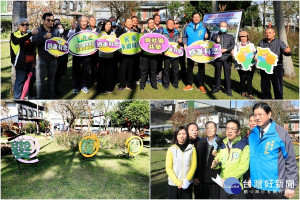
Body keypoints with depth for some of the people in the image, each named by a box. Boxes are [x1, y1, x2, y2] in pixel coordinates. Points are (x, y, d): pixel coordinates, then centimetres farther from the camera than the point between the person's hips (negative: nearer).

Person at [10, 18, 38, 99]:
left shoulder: (29, 35, 16)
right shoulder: (14, 34, -4)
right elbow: (19, 40, -28)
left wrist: (34, 59, 18)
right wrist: (31, 33, -36)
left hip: (30, 62, 7)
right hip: (21, 62, -7)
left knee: (31, 80, 12)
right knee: (20, 80, -4)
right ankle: (17, 97, 4)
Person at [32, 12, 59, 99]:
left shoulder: (55, 31, 8)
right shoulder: (38, 30, 0)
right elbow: (34, 42, -12)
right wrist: (44, 37, -21)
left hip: (53, 58, 3)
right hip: (42, 58, -3)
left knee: (52, 78, 12)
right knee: (40, 79, -1)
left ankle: (51, 95, 24)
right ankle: (40, 97, 6)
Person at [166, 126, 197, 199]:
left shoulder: (192, 148, 4)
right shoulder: (171, 149, 1)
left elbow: (193, 166, 1)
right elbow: (168, 168, -2)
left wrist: (186, 181, -11)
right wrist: (177, 182, -11)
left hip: (187, 184, 1)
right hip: (173, 184, 0)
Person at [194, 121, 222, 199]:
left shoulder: (221, 143, -3)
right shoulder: (201, 143, 10)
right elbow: (197, 161, 10)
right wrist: (196, 177, 6)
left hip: (216, 179, -3)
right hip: (202, 180, 4)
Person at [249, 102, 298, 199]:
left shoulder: (281, 133, -9)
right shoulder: (253, 134, 5)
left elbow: (290, 161, -7)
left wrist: (290, 186, -8)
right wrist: (250, 178, 12)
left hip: (275, 188, -5)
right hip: (257, 187, 5)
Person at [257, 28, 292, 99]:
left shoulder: (279, 42, 1)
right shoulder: (261, 42, 10)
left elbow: (285, 50, -9)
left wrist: (288, 51, -33)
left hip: (276, 67, -3)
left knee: (278, 85, -1)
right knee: (265, 85, 12)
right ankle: (267, 98, 27)